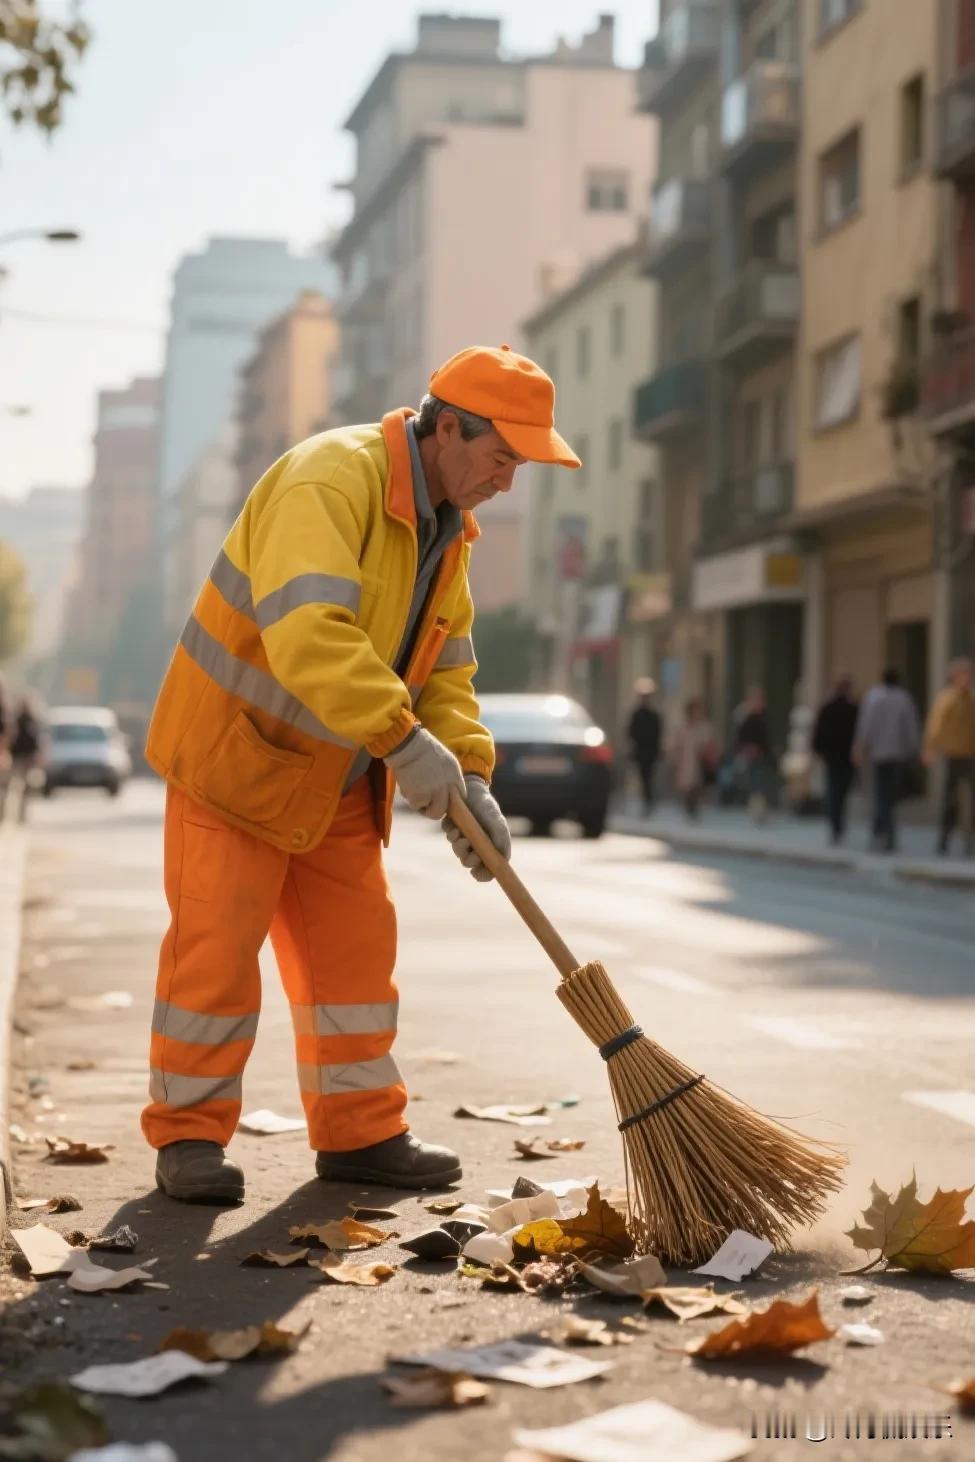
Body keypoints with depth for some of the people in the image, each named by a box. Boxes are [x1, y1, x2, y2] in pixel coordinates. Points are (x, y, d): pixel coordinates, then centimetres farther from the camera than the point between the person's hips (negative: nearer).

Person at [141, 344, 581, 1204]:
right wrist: (404, 741, -41)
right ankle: (189, 1134, 8)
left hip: (340, 780, 8)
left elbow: (446, 669, 7)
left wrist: (469, 778, -8)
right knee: (217, 944, -5)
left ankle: (360, 1132, 17)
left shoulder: (448, 528, 4)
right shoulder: (330, 480, -25)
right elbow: (308, 633, -39)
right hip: (237, 753, -8)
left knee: (355, 947, 8)